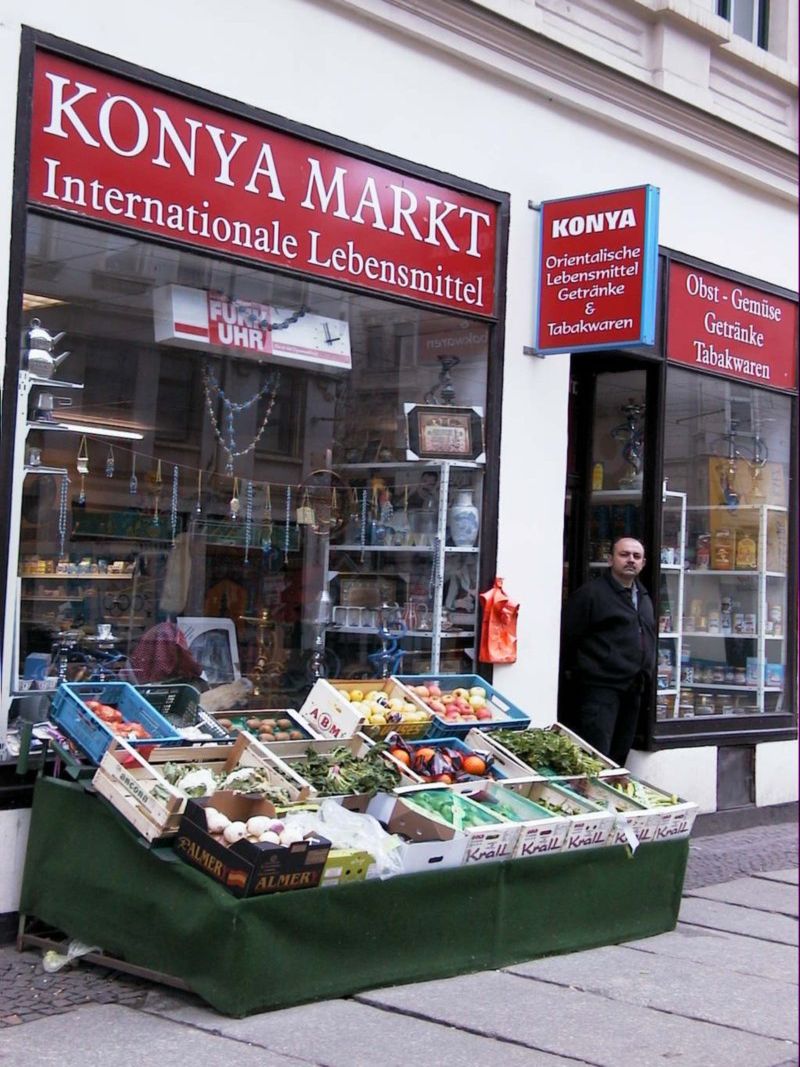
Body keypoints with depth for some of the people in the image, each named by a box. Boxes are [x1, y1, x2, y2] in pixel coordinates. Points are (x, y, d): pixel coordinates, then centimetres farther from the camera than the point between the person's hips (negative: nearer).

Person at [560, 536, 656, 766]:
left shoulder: (644, 598, 18)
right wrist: (575, 670, -1)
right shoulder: (591, 593, -7)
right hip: (599, 687, -8)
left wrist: (644, 674, 18)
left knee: (618, 759, 12)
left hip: (632, 690, 8)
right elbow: (567, 635, -8)